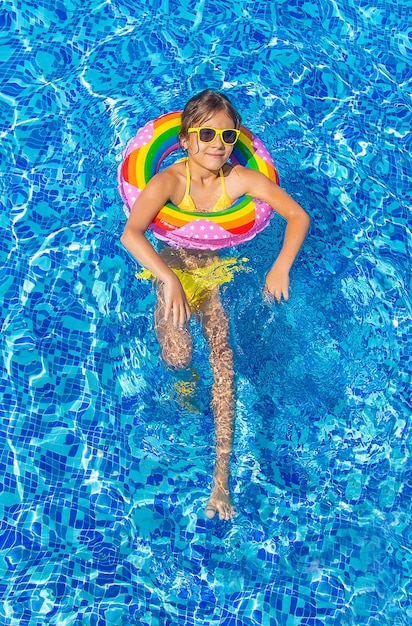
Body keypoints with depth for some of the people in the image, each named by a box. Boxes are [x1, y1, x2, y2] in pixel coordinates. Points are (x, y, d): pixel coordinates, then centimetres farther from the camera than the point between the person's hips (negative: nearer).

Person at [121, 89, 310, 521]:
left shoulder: (241, 179, -12)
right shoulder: (169, 181, -18)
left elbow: (298, 216, -11)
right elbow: (130, 234, -31)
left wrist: (281, 266, -25)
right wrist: (169, 279, -43)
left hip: (222, 274, 1)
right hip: (174, 271, -1)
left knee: (224, 359, -16)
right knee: (178, 359, -19)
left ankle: (222, 474, -10)